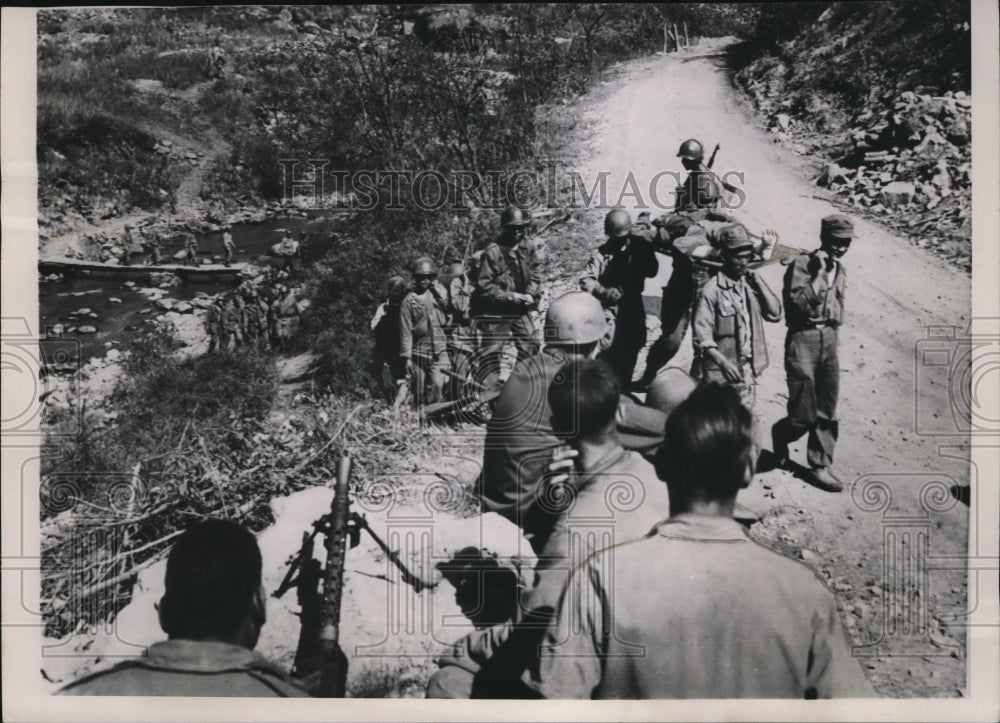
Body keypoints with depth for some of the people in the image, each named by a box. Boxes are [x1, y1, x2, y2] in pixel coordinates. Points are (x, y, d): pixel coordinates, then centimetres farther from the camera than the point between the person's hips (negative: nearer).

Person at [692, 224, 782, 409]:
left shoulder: (751, 285, 7)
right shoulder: (713, 289, -12)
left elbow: (775, 314, 2)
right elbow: (702, 335, -15)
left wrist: (758, 281, -4)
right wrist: (723, 362, -26)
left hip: (747, 371, 6)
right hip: (720, 373, -6)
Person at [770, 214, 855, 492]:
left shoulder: (839, 271, 14)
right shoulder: (801, 263, -8)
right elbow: (799, 304, -19)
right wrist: (819, 273, -18)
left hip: (830, 339, 6)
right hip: (803, 339, -6)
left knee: (827, 414, 5)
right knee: (804, 416, -4)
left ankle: (820, 467, 15)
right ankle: (780, 434, 27)